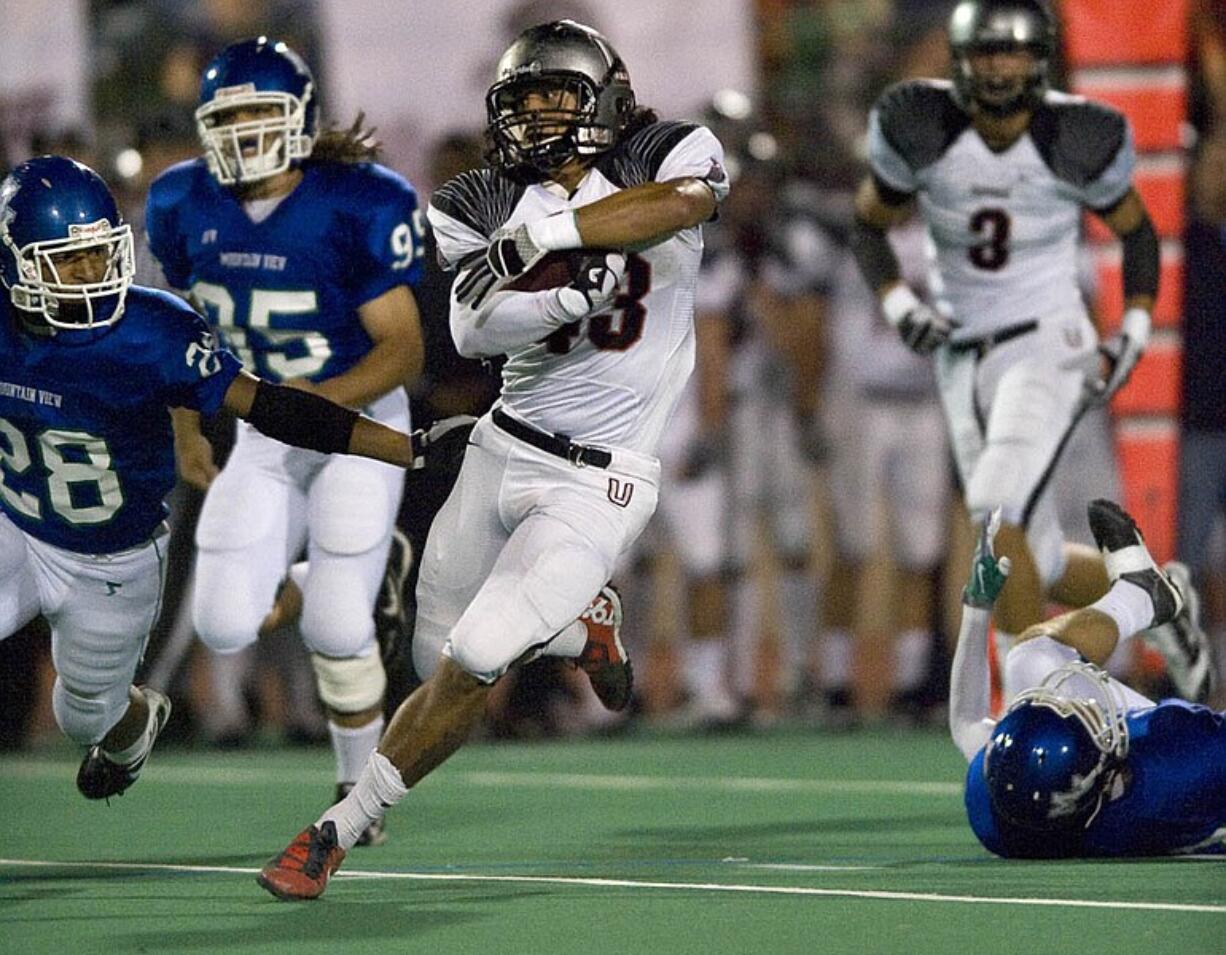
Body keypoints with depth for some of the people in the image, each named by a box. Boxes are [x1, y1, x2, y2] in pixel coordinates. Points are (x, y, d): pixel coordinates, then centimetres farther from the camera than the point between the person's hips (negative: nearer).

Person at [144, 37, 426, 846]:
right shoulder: (186, 208, -6)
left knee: (337, 632, -12)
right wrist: (188, 428, 16)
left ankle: (359, 791, 14)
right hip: (266, 437, 4)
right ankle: (313, 587, 27)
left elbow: (404, 349, -20)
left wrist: (322, 399, -35)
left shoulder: (358, 209, -21)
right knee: (225, 627, -9)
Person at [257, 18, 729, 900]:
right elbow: (477, 329, -14)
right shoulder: (489, 206, 2)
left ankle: (337, 831, 0)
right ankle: (582, 625, 38)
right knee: (460, 671, 8)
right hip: (503, 451, 5)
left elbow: (680, 203, -29)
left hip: (595, 486, -5)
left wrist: (533, 240, -26)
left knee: (473, 661, -13)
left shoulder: (670, 158, -3)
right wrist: (567, 292, -34)